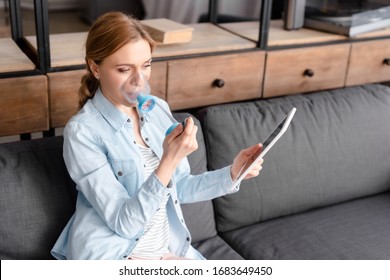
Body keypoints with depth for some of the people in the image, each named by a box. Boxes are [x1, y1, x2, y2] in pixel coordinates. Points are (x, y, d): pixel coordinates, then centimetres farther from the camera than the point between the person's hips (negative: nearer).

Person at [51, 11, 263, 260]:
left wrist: (232, 174, -5)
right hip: (111, 254, -6)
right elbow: (124, 224, -19)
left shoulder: (159, 109, 1)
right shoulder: (82, 131, -16)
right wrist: (169, 161, -30)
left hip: (169, 247, 6)